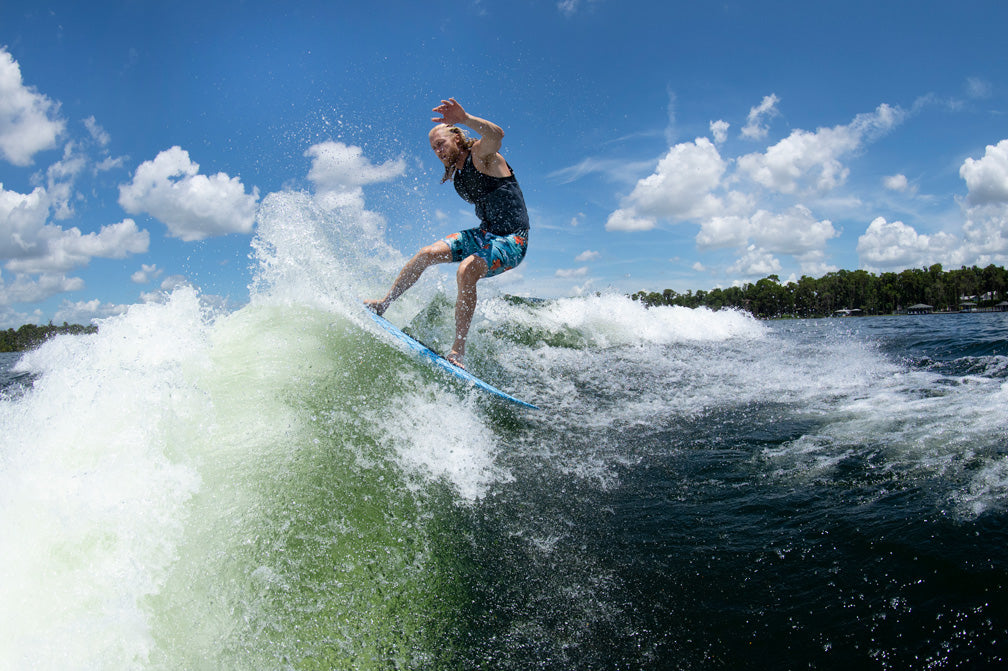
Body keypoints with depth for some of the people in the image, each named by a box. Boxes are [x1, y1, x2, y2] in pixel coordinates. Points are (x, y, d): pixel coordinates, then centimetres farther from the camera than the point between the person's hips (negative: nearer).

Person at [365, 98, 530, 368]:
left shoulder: (481, 154, -11)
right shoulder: (455, 173, 13)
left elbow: (496, 135, -36)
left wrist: (466, 119, -52)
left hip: (512, 239, -8)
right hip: (485, 233, 8)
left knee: (466, 271, -32)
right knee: (428, 253, 0)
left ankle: (458, 351, -30)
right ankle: (384, 303, 14)